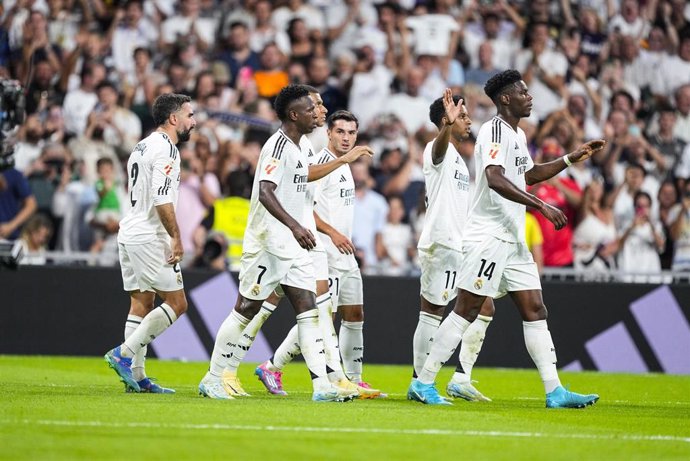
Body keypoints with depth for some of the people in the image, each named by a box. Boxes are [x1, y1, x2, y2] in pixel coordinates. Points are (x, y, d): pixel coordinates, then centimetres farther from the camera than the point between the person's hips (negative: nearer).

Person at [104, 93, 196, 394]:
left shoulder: (142, 147, 18)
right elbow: (162, 200, -22)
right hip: (148, 237, -10)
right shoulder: (165, 149, -13)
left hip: (129, 234, 10)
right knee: (176, 302, -5)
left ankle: (136, 376, 8)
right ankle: (124, 353, -10)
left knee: (141, 303, 10)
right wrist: (176, 237, -16)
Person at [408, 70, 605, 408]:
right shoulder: (494, 131, -13)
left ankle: (555, 392, 2)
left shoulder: (518, 135, 18)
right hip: (487, 236, -9)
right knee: (467, 310, -7)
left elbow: (530, 174, 35)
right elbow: (495, 179, -29)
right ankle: (423, 383, -1)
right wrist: (542, 206, -33)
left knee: (535, 311, 4)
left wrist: (572, 158, 27)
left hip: (513, 239, 9)